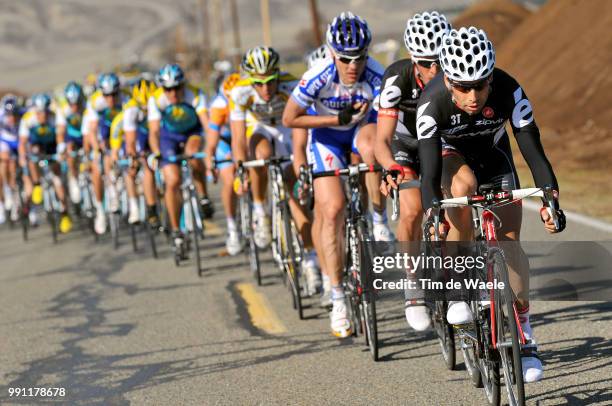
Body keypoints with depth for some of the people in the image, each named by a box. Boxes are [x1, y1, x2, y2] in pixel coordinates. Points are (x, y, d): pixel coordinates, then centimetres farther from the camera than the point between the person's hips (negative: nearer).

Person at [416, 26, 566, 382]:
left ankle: (524, 337, 2)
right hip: (449, 152, -1)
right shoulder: (433, 102, -37)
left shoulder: (509, 91, -34)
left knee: (509, 241, -10)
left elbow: (533, 149, -34)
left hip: (492, 154, 2)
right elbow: (430, 172, -39)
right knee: (463, 184, -36)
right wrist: (431, 213, -55)